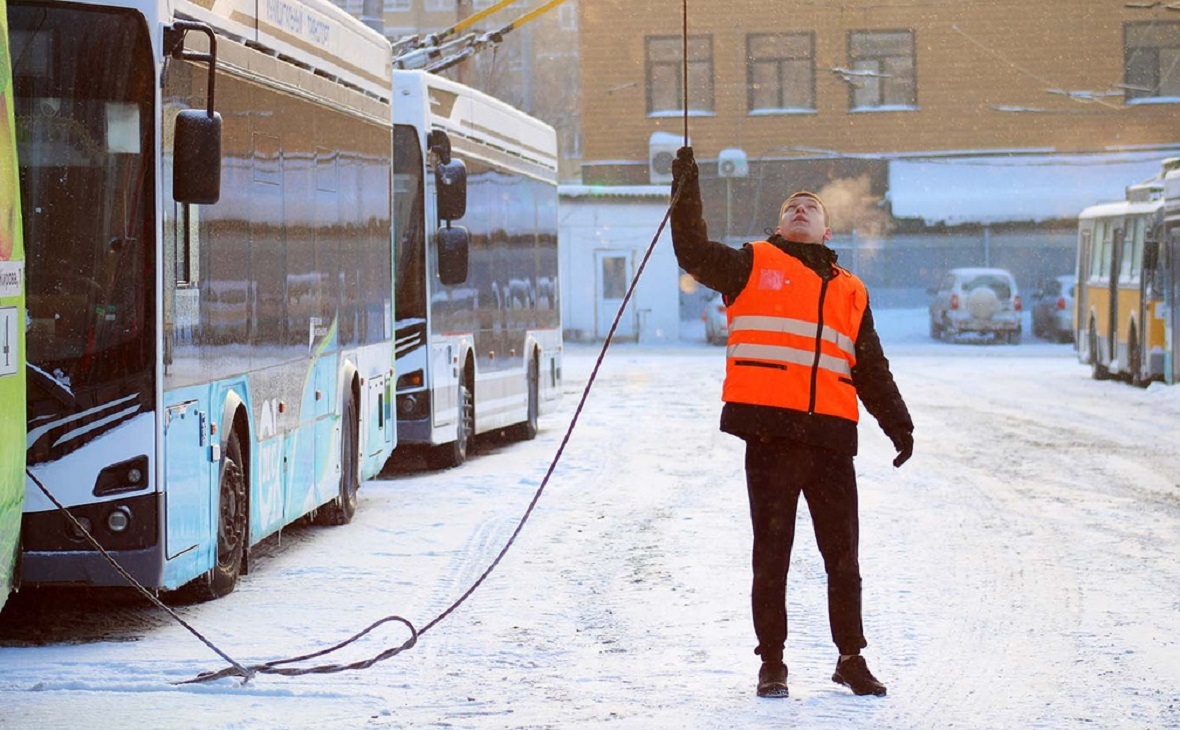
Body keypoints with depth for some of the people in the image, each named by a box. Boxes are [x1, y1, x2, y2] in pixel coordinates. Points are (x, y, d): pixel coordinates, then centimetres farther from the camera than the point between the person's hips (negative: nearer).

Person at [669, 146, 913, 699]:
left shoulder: (850, 292, 20)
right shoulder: (753, 265, 12)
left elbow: (872, 371, 22)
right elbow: (694, 252, -2)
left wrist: (898, 424, 16)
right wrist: (686, 189, -7)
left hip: (831, 436, 3)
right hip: (770, 431, -3)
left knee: (843, 556, 8)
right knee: (772, 553, 2)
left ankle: (851, 658, 21)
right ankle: (772, 664, 10)